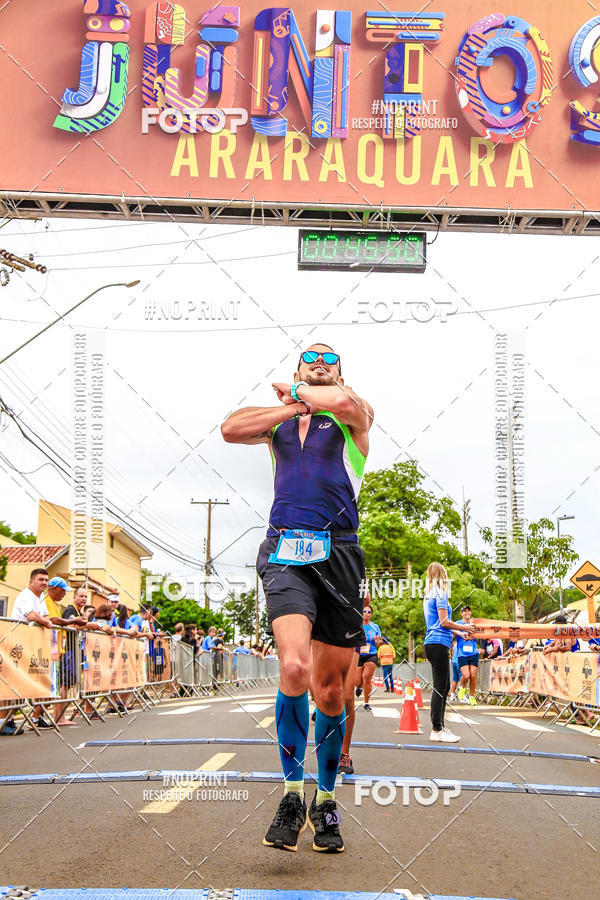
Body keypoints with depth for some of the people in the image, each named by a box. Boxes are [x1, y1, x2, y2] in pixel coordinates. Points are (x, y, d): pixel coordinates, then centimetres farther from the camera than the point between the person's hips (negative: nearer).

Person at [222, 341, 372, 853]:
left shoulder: (355, 417, 12)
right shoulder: (279, 419, 21)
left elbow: (342, 401, -13)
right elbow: (231, 429, 1)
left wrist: (295, 391, 5)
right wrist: (294, 405, 1)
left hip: (338, 554, 0)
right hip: (285, 552, 1)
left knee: (330, 688, 3)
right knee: (294, 667, -22)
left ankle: (326, 801, 22)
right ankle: (293, 794, -8)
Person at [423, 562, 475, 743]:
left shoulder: (428, 595, 19)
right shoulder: (440, 593, -8)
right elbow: (444, 622, -13)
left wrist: (459, 633, 26)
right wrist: (463, 627, 0)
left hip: (433, 643, 10)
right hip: (438, 644, -10)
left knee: (444, 687, 14)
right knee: (440, 687, -8)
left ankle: (440, 727, 18)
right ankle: (436, 731, -7)